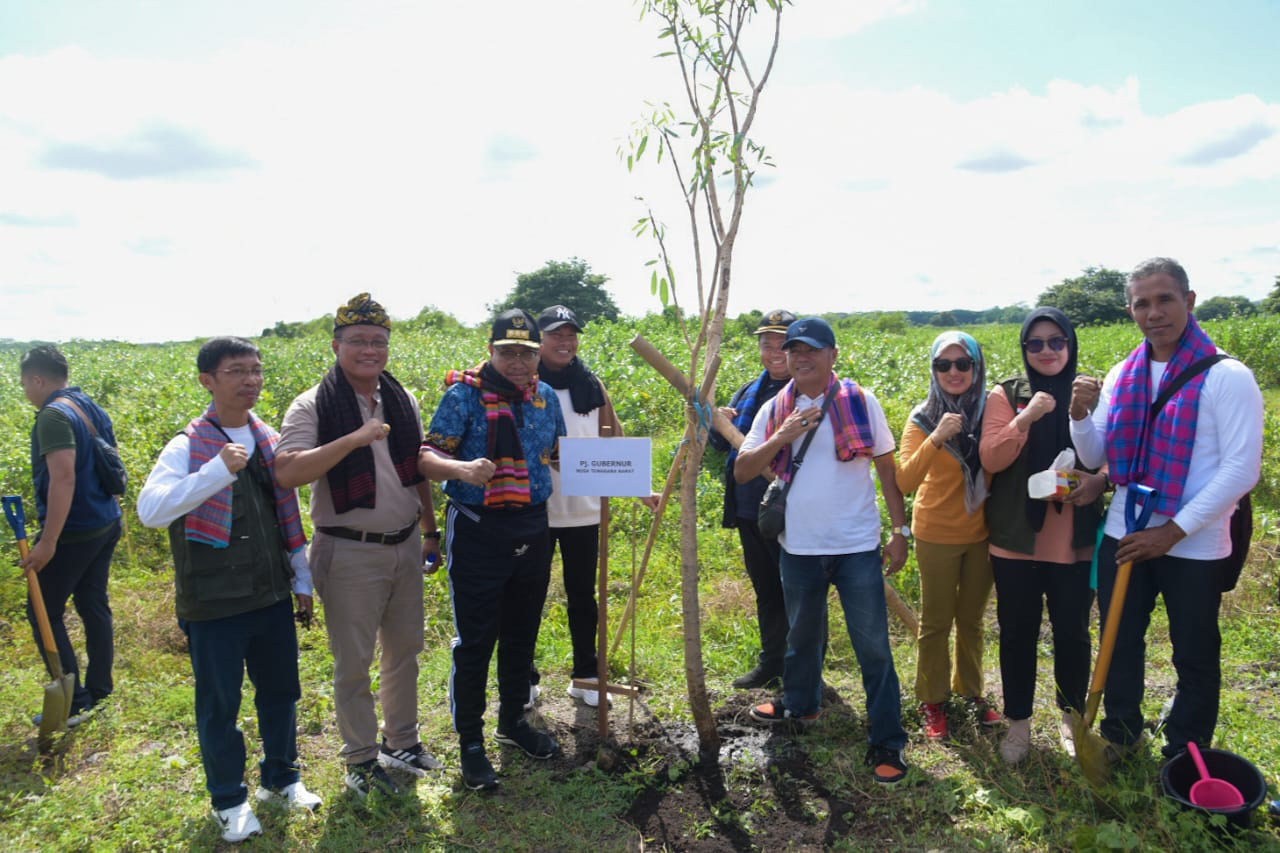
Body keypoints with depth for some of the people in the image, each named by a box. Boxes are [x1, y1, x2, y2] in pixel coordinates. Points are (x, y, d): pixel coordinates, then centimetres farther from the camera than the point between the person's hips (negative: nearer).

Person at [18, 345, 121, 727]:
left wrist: (47, 542, -26)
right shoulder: (94, 409, 10)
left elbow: (63, 477, -26)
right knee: (93, 605, 15)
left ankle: (74, 703, 6)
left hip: (73, 533, -9)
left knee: (44, 613, 3)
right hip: (105, 524, 9)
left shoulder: (54, 414, -18)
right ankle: (99, 691, 24)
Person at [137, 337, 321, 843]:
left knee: (280, 691, 16)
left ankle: (281, 778, 38)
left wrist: (302, 580, 14)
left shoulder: (271, 442, 5)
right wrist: (218, 470, -35)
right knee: (219, 704, 10)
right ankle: (229, 800, 30)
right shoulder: (189, 446, -11)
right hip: (213, 604, -4)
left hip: (271, 596, 5)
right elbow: (150, 511, -27)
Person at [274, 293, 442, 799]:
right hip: (350, 553, -5)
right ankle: (361, 759, 26)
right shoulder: (314, 406, -11)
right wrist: (355, 439, -29)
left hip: (405, 546, 6)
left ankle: (401, 743, 36)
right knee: (354, 664, 7)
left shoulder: (402, 401, 7)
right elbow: (286, 473, -24)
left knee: (404, 651, 18)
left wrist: (430, 531, 16)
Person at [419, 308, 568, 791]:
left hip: (533, 529, 6)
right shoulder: (463, 394, -10)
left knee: (522, 634, 18)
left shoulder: (546, 396, 6)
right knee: (475, 641, 2)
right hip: (477, 531, -5)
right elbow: (427, 457, -16)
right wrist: (462, 468, -36)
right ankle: (470, 742, 19)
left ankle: (513, 721, 37)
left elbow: (560, 454, 19)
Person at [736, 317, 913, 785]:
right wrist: (782, 437, -18)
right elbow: (742, 471, -4)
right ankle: (800, 703, 45)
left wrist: (900, 528, -3)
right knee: (802, 634, 21)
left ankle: (887, 741, 12)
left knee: (873, 645, 0)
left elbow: (887, 466, 0)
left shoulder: (861, 402, -4)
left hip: (857, 545, -3)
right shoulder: (774, 410, 2)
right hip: (799, 547, 3)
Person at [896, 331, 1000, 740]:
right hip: (937, 536, -3)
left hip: (981, 533, 3)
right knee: (935, 623, 10)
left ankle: (970, 691, 36)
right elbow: (905, 482, -23)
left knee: (971, 619, 19)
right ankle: (932, 701, 25)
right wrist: (936, 438, -34)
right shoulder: (923, 418, -13)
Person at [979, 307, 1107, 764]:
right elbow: (989, 458, -11)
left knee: (1073, 632, 11)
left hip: (1075, 541, 1)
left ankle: (1072, 716, 34)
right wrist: (1025, 418, -24)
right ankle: (1018, 721, 26)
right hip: (1016, 539, -1)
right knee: (1017, 633, 8)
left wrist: (1101, 479, -15)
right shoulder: (1006, 393, -1)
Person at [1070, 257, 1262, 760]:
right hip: (1124, 537, 4)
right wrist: (1081, 414, -16)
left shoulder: (1226, 377, -12)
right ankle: (1120, 734, 38)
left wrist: (1173, 531, -18)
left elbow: (1242, 468, -16)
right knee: (1121, 643, 17)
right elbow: (1094, 458, 4)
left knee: (1195, 659, 12)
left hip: (1194, 547, -4)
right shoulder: (1122, 376, 3)